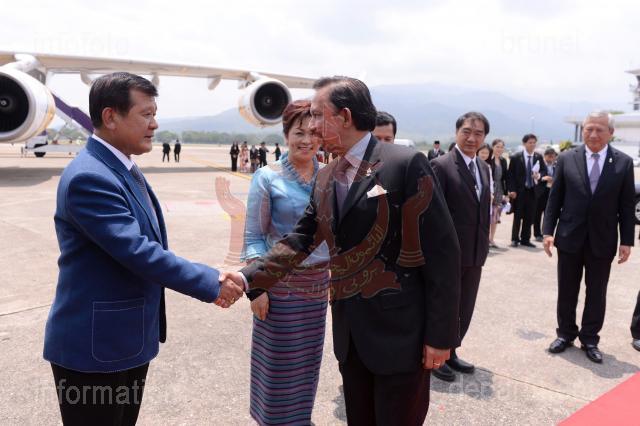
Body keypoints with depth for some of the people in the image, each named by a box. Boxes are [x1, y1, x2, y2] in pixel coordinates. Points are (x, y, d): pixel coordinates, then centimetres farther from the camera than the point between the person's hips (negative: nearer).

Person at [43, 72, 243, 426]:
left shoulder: (124, 168, 9)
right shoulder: (89, 176, -23)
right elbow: (137, 251, -28)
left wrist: (208, 278, 9)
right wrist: (210, 282, -21)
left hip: (129, 338, 9)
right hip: (94, 345, -9)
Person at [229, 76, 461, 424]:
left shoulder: (405, 164, -14)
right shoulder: (325, 178, 9)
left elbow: (442, 251, -15)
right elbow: (300, 240, 7)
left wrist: (440, 334, -14)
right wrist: (249, 277, -7)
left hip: (399, 331, -6)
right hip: (348, 333, 7)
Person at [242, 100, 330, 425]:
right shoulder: (267, 178, -9)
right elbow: (253, 237, -8)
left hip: (319, 282, 4)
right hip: (280, 283, -4)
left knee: (308, 357, 17)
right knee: (279, 360, 8)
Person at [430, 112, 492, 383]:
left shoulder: (485, 168, 10)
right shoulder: (440, 165, -14)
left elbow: (485, 208, 15)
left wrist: (484, 244, 11)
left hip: (475, 253, 7)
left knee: (465, 308, 17)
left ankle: (450, 352, 35)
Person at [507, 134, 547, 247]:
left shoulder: (539, 157, 4)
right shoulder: (516, 158, -4)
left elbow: (544, 171, 9)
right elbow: (510, 175, -4)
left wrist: (539, 175, -15)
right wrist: (512, 190, -11)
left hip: (533, 191, 3)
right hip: (519, 191, -3)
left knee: (529, 217, 7)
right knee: (517, 217, 3)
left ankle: (525, 239, 16)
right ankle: (515, 239, 14)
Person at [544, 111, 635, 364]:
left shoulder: (624, 162, -2)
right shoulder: (567, 159, -2)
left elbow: (627, 205, 0)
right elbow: (555, 198, 0)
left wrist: (627, 241, -3)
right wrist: (548, 231, -5)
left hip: (602, 240, 0)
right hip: (570, 237, 0)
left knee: (596, 294, 10)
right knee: (567, 291, 11)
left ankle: (589, 339, 26)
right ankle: (565, 334, 28)